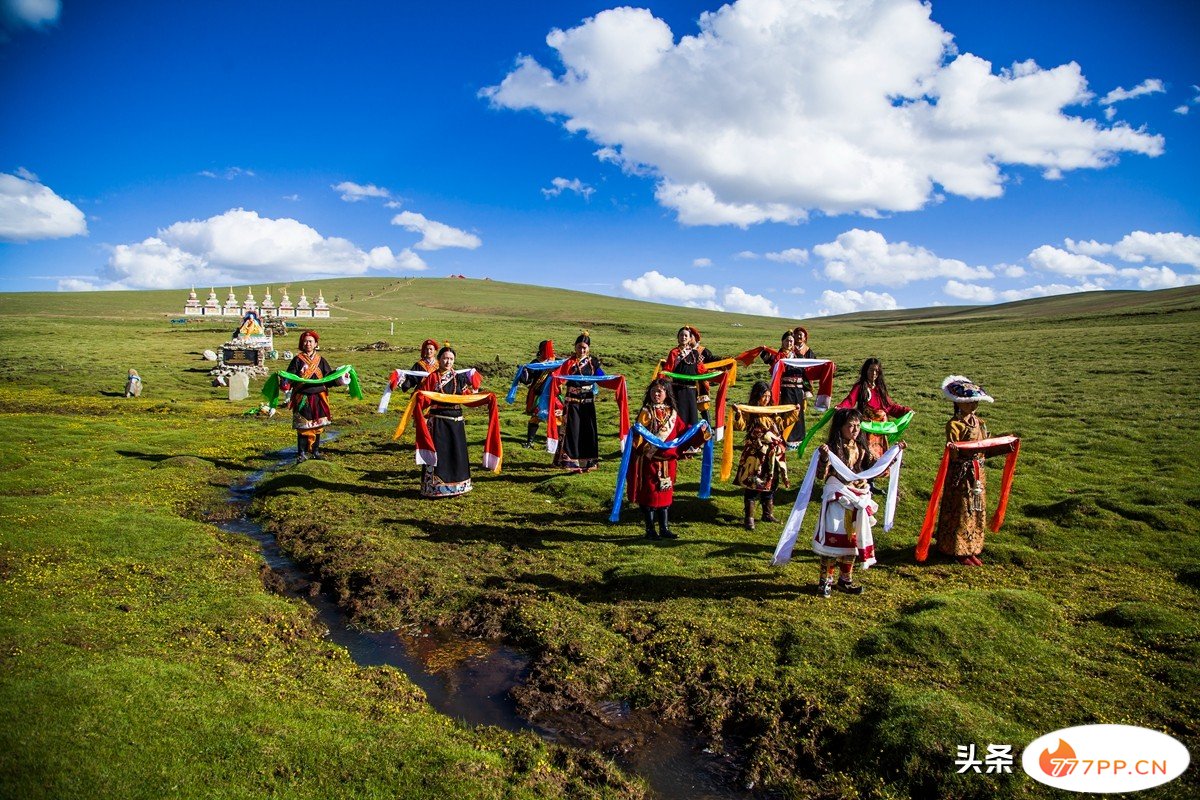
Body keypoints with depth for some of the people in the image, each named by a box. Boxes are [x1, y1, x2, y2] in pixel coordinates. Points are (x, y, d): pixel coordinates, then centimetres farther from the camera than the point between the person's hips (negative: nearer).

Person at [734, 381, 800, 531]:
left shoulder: (773, 412, 10)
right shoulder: (749, 412, -10)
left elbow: (782, 424, 23)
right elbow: (740, 426, -21)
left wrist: (793, 413, 19)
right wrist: (738, 414, -38)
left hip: (773, 455, 7)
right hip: (755, 455, -7)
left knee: (770, 485, 16)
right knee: (752, 485, -3)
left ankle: (768, 514, 31)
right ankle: (749, 518, 4)